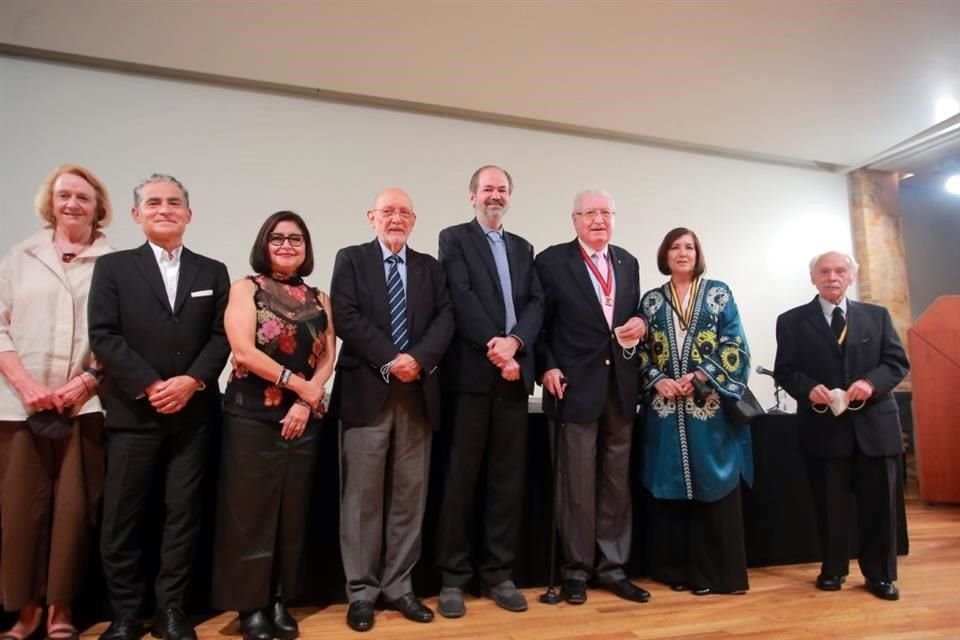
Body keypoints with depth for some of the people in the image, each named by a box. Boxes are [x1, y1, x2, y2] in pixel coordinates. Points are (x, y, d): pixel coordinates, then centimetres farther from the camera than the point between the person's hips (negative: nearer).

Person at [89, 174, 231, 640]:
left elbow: (222, 337, 3)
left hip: (194, 413, 1)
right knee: (122, 518, 5)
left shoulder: (212, 272, 10)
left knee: (184, 513, 7)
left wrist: (192, 381, -13)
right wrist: (150, 385, -14)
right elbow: (103, 336, -4)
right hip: (133, 412, -1)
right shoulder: (113, 267, 6)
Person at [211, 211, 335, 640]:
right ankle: (251, 606, 15)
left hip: (304, 416, 4)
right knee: (251, 511, 1)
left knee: (292, 512, 8)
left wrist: (307, 401, -8)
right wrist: (299, 384, -12)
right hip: (252, 416, -4)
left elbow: (328, 357, 7)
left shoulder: (318, 299, 12)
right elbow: (244, 351, -11)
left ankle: (279, 602, 21)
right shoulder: (246, 288, 0)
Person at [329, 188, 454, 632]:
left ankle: (398, 585, 21)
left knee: (409, 495, 8)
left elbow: (445, 319, 3)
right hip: (367, 392, -3)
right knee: (363, 496, 3)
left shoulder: (430, 267, 14)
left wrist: (419, 359, -14)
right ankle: (362, 591, 16)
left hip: (418, 394, 3)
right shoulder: (351, 260, 5)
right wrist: (390, 360, -15)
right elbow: (347, 317, -7)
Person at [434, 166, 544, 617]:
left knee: (508, 477, 8)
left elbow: (536, 303, 6)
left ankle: (499, 573, 19)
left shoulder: (523, 248, 19)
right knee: (462, 476, 1)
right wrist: (493, 345, -17)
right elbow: (461, 298, -10)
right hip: (471, 372, -4)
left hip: (514, 372, 5)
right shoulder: (454, 239, 4)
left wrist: (514, 342, -12)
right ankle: (453, 577, 13)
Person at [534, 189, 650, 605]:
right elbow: (537, 321, -4)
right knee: (577, 485, 4)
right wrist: (547, 367, -13)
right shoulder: (552, 261, -3)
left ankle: (612, 567, 24)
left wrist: (641, 323, -3)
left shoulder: (628, 263, 12)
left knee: (617, 482, 12)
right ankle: (576, 570, 18)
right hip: (576, 386, -5)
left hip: (621, 387, 5)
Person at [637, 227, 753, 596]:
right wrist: (658, 380, -10)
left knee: (713, 486, 0)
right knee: (670, 488, 3)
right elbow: (641, 351, 8)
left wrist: (700, 376, -14)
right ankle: (676, 569, 13)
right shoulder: (651, 301, 11)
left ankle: (714, 572, 10)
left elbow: (735, 346, -1)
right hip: (666, 407, 2)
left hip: (710, 405, -1)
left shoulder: (719, 293, 6)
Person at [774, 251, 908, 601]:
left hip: (875, 423, 2)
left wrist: (872, 382, -15)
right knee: (830, 503, 7)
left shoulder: (878, 316, 10)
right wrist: (809, 389, -18)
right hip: (824, 425, -1)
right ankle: (833, 569, 22)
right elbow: (784, 371, 1)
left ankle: (880, 574, 22)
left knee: (879, 501, 7)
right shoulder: (792, 321, 5)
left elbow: (898, 362, 5)